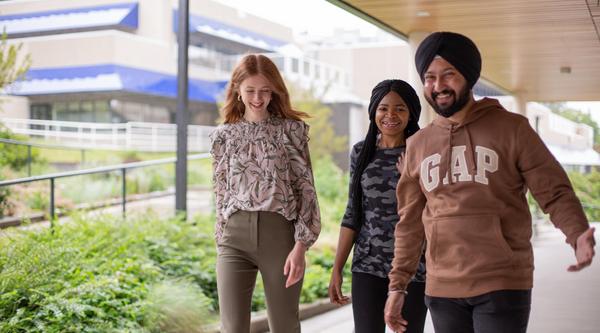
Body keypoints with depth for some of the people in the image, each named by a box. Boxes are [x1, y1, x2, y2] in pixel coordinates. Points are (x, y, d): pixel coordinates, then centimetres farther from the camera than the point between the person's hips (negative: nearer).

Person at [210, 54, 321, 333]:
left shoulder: (292, 129, 3)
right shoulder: (224, 135, 9)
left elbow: (306, 189, 0)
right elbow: (221, 192, 13)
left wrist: (301, 245, -8)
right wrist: (222, 241, 9)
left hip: (279, 233, -1)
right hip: (235, 236, 1)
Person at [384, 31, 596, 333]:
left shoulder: (512, 129, -1)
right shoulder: (417, 144, 10)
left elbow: (555, 193, -3)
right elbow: (410, 222, 14)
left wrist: (579, 235, -22)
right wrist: (397, 284, 12)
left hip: (502, 286, -4)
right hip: (441, 290, 4)